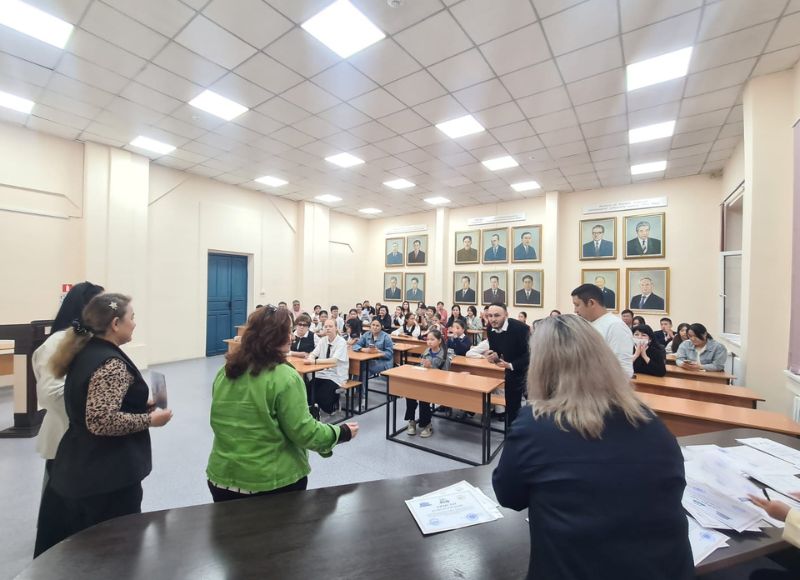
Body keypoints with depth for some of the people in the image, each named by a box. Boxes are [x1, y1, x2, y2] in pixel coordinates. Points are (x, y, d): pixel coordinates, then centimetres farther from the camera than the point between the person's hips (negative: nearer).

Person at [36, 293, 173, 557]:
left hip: (79, 467, 9)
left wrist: (141, 405, 8)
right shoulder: (111, 363, -24)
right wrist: (149, 419, -18)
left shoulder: (84, 352, 5)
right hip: (107, 473, -9)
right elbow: (102, 421, -30)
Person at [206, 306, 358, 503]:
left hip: (223, 475, 6)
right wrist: (341, 433, -6)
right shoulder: (284, 378, -22)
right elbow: (303, 431, -20)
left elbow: (222, 423, 11)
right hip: (272, 481, -5)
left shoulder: (225, 372, -2)